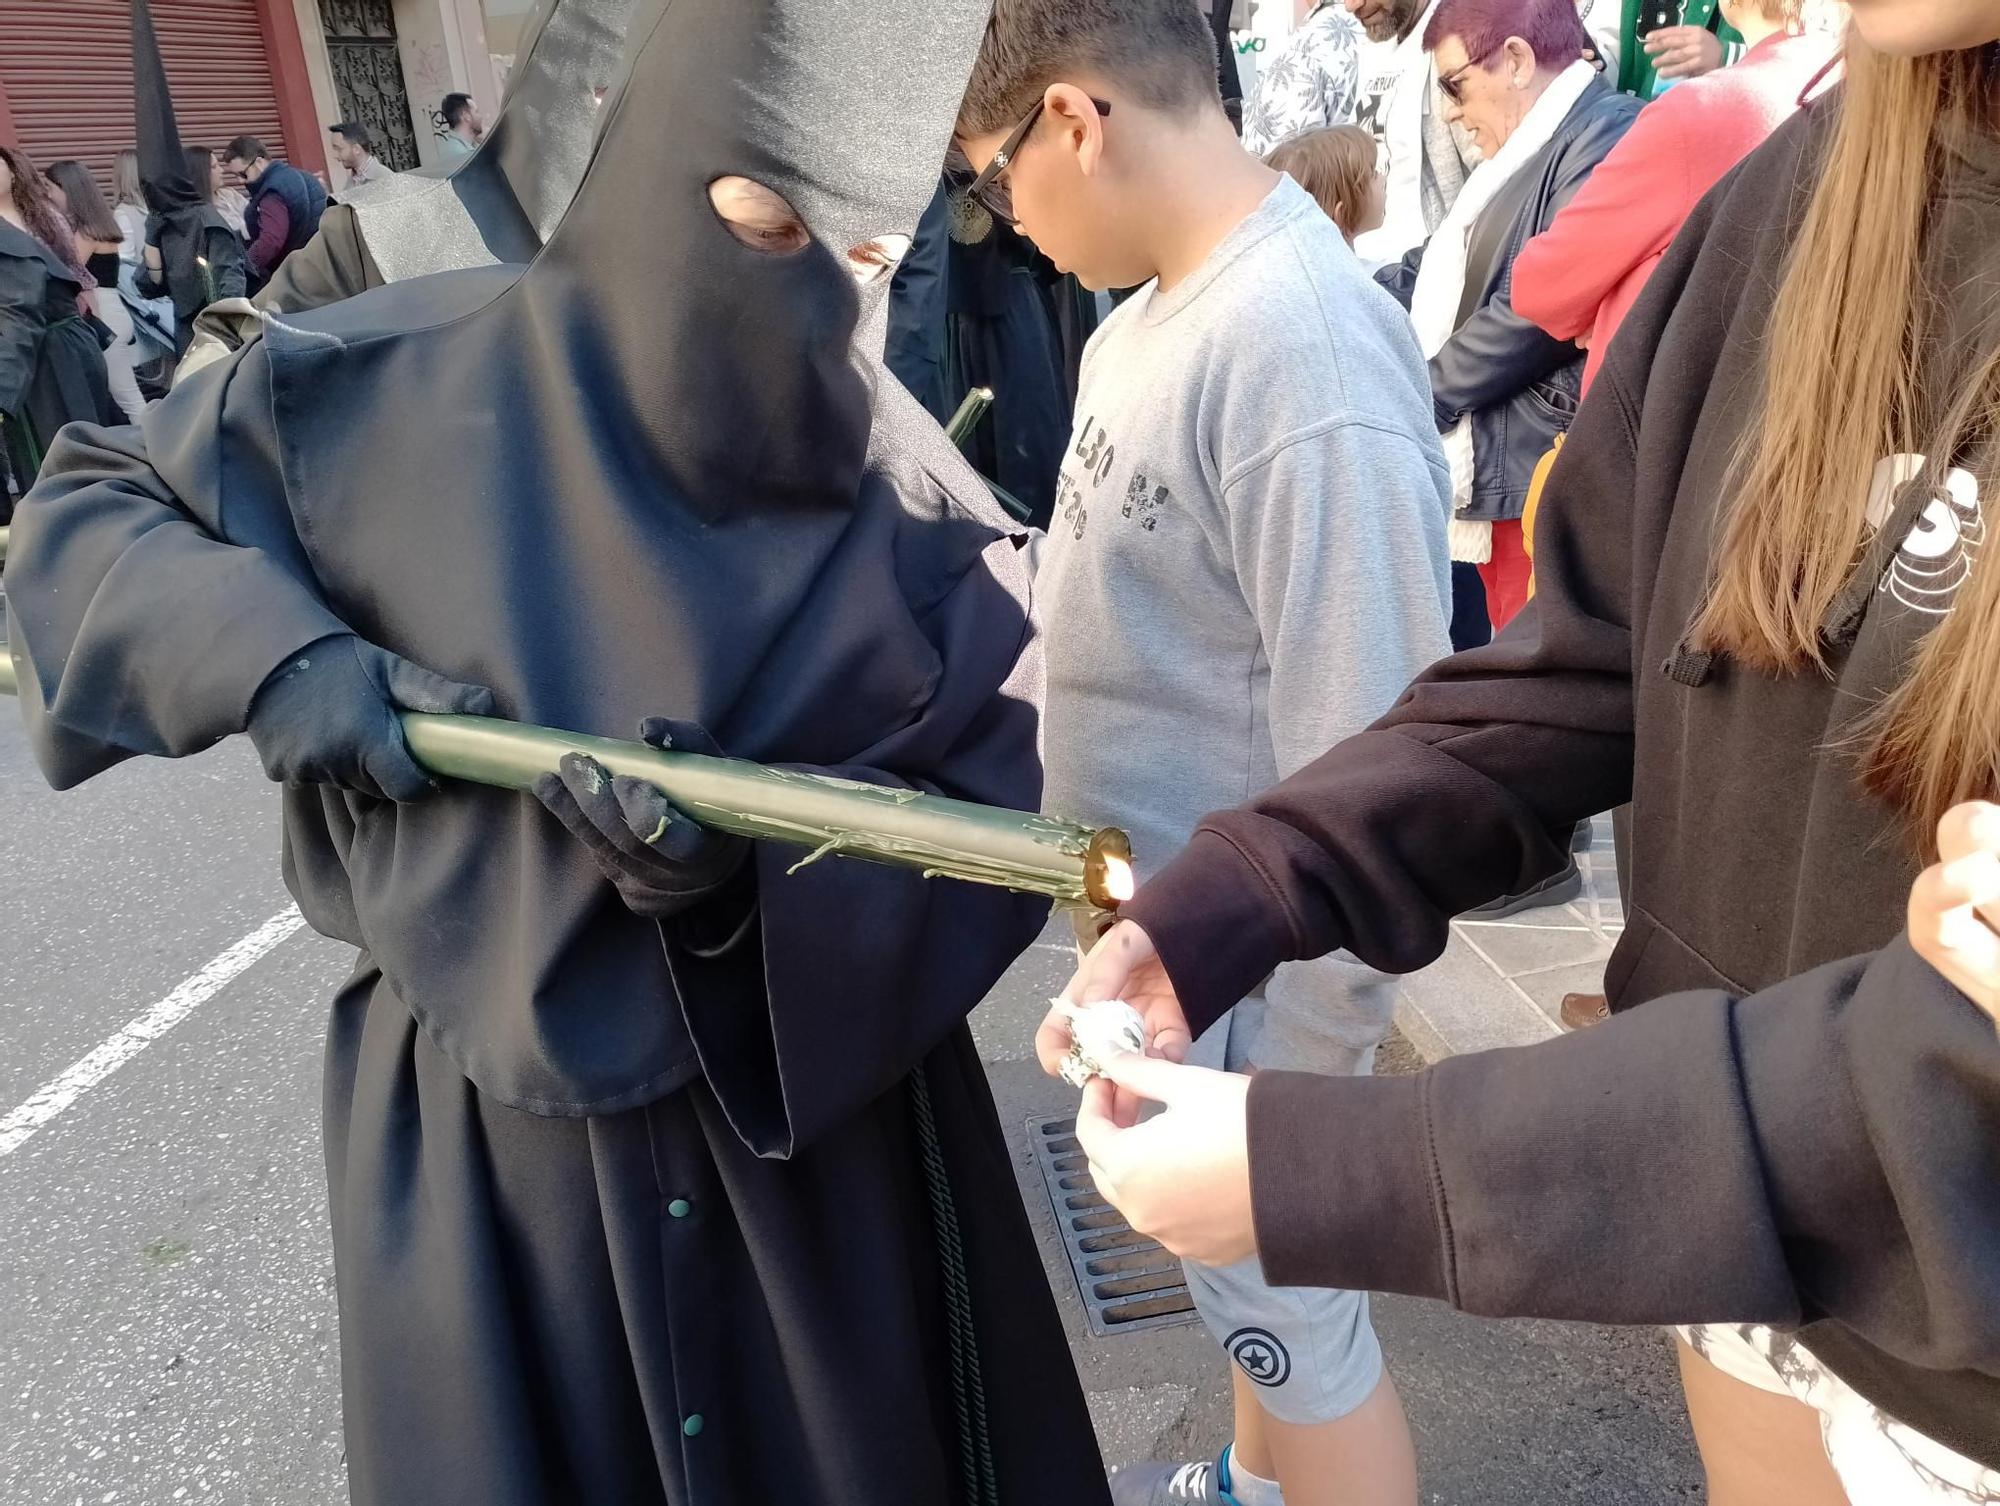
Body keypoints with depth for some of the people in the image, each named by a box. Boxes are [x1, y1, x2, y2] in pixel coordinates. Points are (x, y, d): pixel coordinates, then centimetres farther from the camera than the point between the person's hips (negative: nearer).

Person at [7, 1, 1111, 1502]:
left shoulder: (916, 514, -12)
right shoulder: (400, 385, -12)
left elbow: (994, 822, -10)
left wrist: (756, 855, -28)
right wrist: (269, 655, -18)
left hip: (823, 1117, 1)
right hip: (479, 1121, 0)